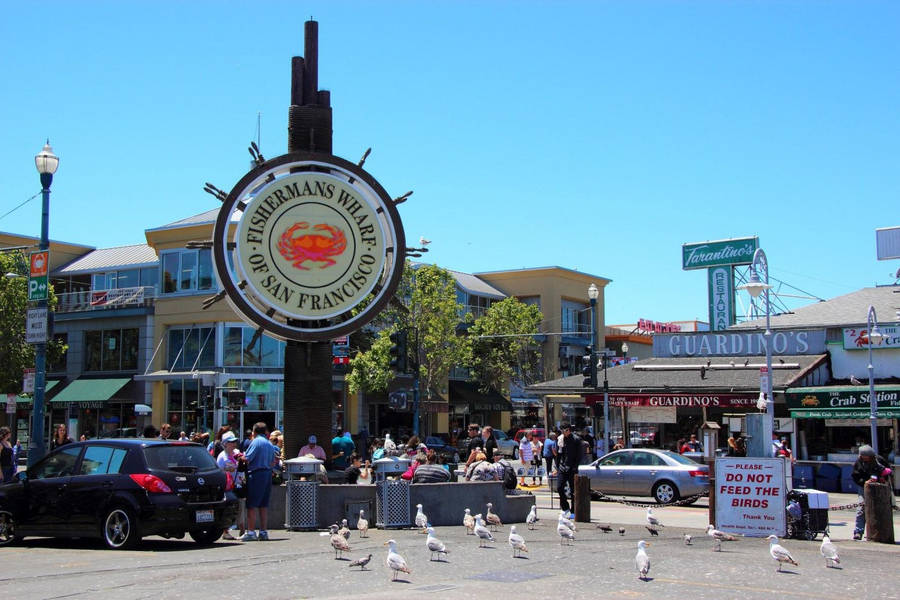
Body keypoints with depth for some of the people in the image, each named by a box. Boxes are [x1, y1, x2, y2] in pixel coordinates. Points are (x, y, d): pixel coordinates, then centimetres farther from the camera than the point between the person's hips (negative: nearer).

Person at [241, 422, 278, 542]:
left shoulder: (256, 442, -8)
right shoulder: (270, 444, 16)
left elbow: (246, 459, -13)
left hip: (256, 474, -7)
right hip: (268, 474, 8)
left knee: (251, 505, -4)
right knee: (263, 505, 10)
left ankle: (250, 532, -5)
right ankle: (263, 532, 10)